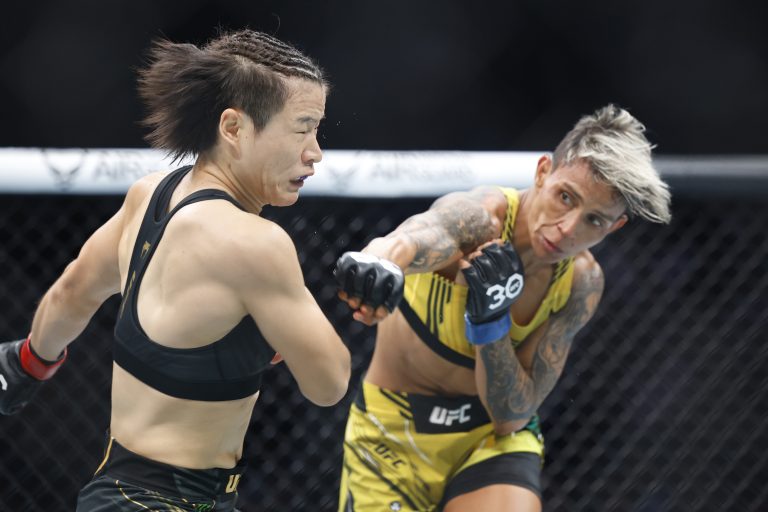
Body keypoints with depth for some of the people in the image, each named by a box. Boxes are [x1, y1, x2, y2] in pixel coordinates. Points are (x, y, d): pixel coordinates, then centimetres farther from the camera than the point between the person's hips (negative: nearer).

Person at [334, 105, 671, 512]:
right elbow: (419, 235, -51)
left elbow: (513, 415, -14)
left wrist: (491, 320, -30)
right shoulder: (479, 218, -25)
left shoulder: (581, 284, -12)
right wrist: (380, 261, -74)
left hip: (493, 437, 2)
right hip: (392, 433, -2)